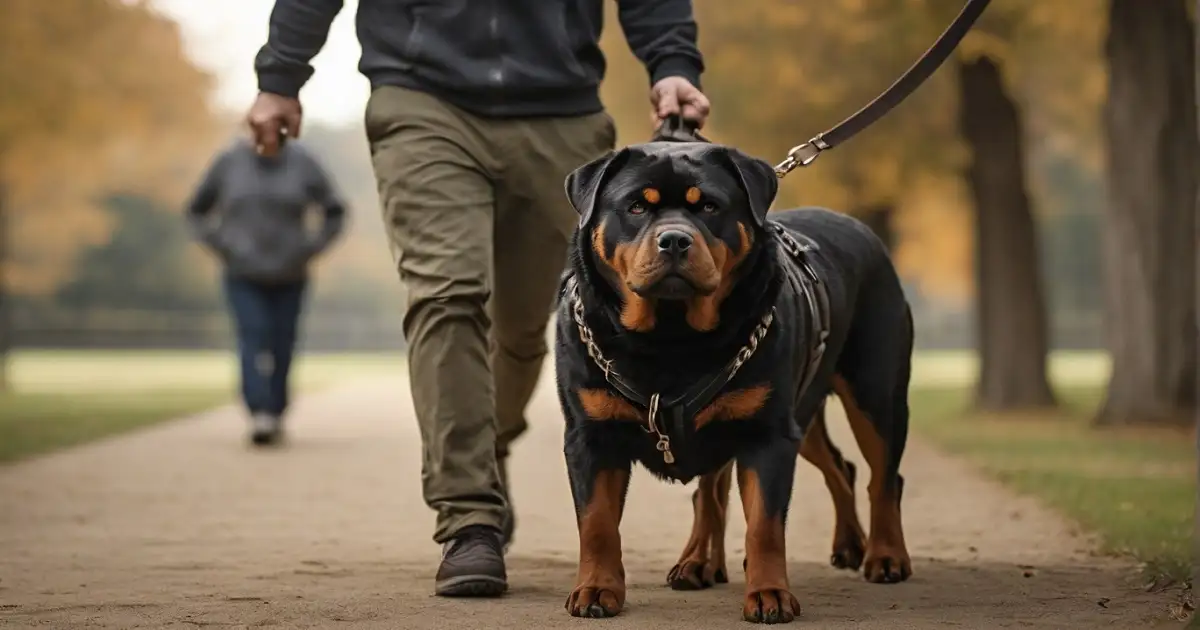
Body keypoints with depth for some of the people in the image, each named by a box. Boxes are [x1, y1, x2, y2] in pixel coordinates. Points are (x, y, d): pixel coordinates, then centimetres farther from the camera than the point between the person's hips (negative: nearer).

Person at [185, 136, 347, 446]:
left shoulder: (301, 163, 0)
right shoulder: (229, 162, 0)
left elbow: (335, 211, 10)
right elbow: (196, 211, 12)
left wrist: (310, 249, 0)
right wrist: (221, 247, 0)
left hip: (288, 278, 1)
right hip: (243, 277, -1)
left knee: (282, 347, 1)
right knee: (252, 339, -16)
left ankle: (276, 414, 14)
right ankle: (259, 413, -27)